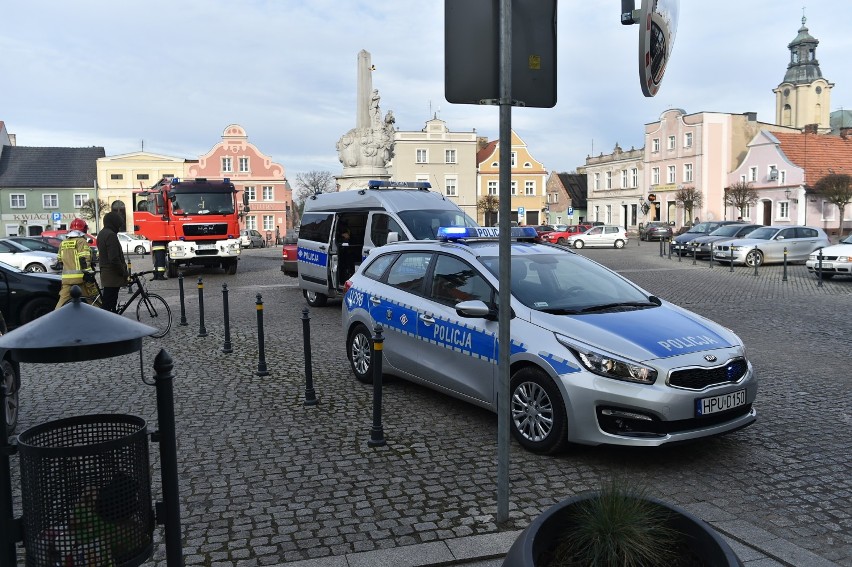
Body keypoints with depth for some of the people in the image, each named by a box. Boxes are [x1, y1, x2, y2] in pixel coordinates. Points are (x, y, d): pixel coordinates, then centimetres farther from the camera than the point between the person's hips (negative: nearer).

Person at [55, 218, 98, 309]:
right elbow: (84, 259, -17)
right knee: (93, 298, 6)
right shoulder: (81, 241, -6)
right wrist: (89, 273, -19)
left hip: (66, 277, 6)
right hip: (80, 277, -6)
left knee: (63, 300, 5)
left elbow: (59, 260, 23)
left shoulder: (63, 243, 16)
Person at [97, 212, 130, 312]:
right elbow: (114, 258, -23)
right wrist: (124, 272, -13)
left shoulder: (102, 233, 16)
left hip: (105, 273, 10)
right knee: (108, 303, -8)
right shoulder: (111, 235, -17)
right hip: (113, 275, -10)